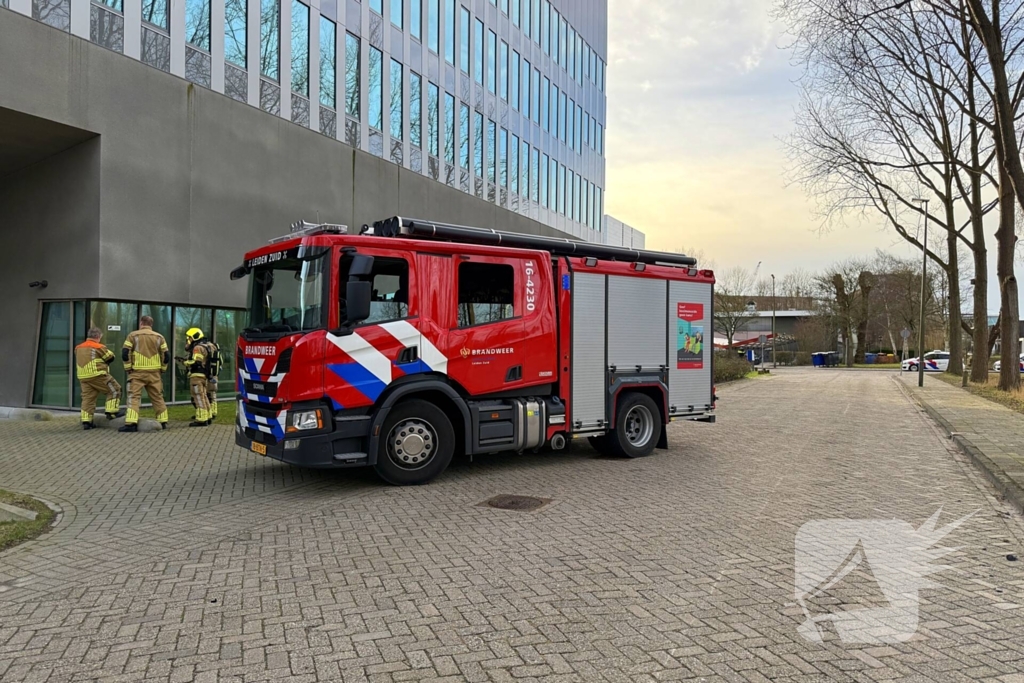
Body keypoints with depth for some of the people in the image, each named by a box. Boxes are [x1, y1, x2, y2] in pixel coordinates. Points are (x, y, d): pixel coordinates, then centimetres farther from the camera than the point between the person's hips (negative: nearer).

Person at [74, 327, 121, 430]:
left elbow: (79, 361, 23)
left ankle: (86, 421, 5)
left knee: (87, 398, 9)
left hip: (83, 377, 7)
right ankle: (111, 412, -2)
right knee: (114, 390, 5)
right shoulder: (98, 347, -8)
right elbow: (111, 357, -2)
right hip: (97, 375, -7)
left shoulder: (78, 348, 14)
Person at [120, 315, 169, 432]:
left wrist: (128, 369, 5)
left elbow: (125, 354, -6)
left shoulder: (133, 335, 0)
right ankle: (163, 422, 15)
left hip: (137, 372, -3)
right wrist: (162, 370, 15)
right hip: (154, 373, 3)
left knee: (134, 397, -3)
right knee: (158, 397, 11)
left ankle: (131, 423, -14)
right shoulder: (159, 337, 7)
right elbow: (166, 356, 4)